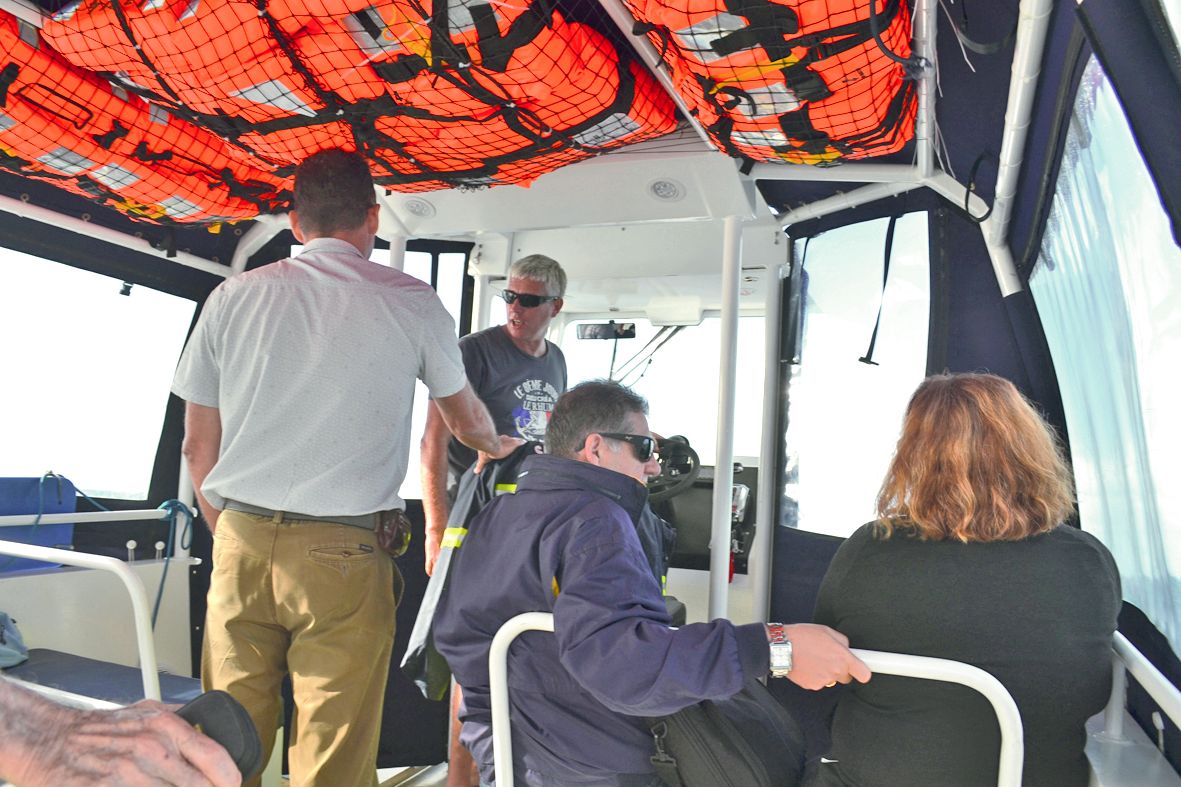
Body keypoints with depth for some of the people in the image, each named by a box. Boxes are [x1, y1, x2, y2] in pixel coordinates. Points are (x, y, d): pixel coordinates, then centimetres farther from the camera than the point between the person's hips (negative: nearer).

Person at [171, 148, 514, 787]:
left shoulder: (234, 298, 6)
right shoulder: (411, 303, 0)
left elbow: (197, 445, 11)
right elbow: (466, 419, 15)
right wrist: (497, 445, 37)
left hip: (241, 543, 3)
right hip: (343, 554, -3)